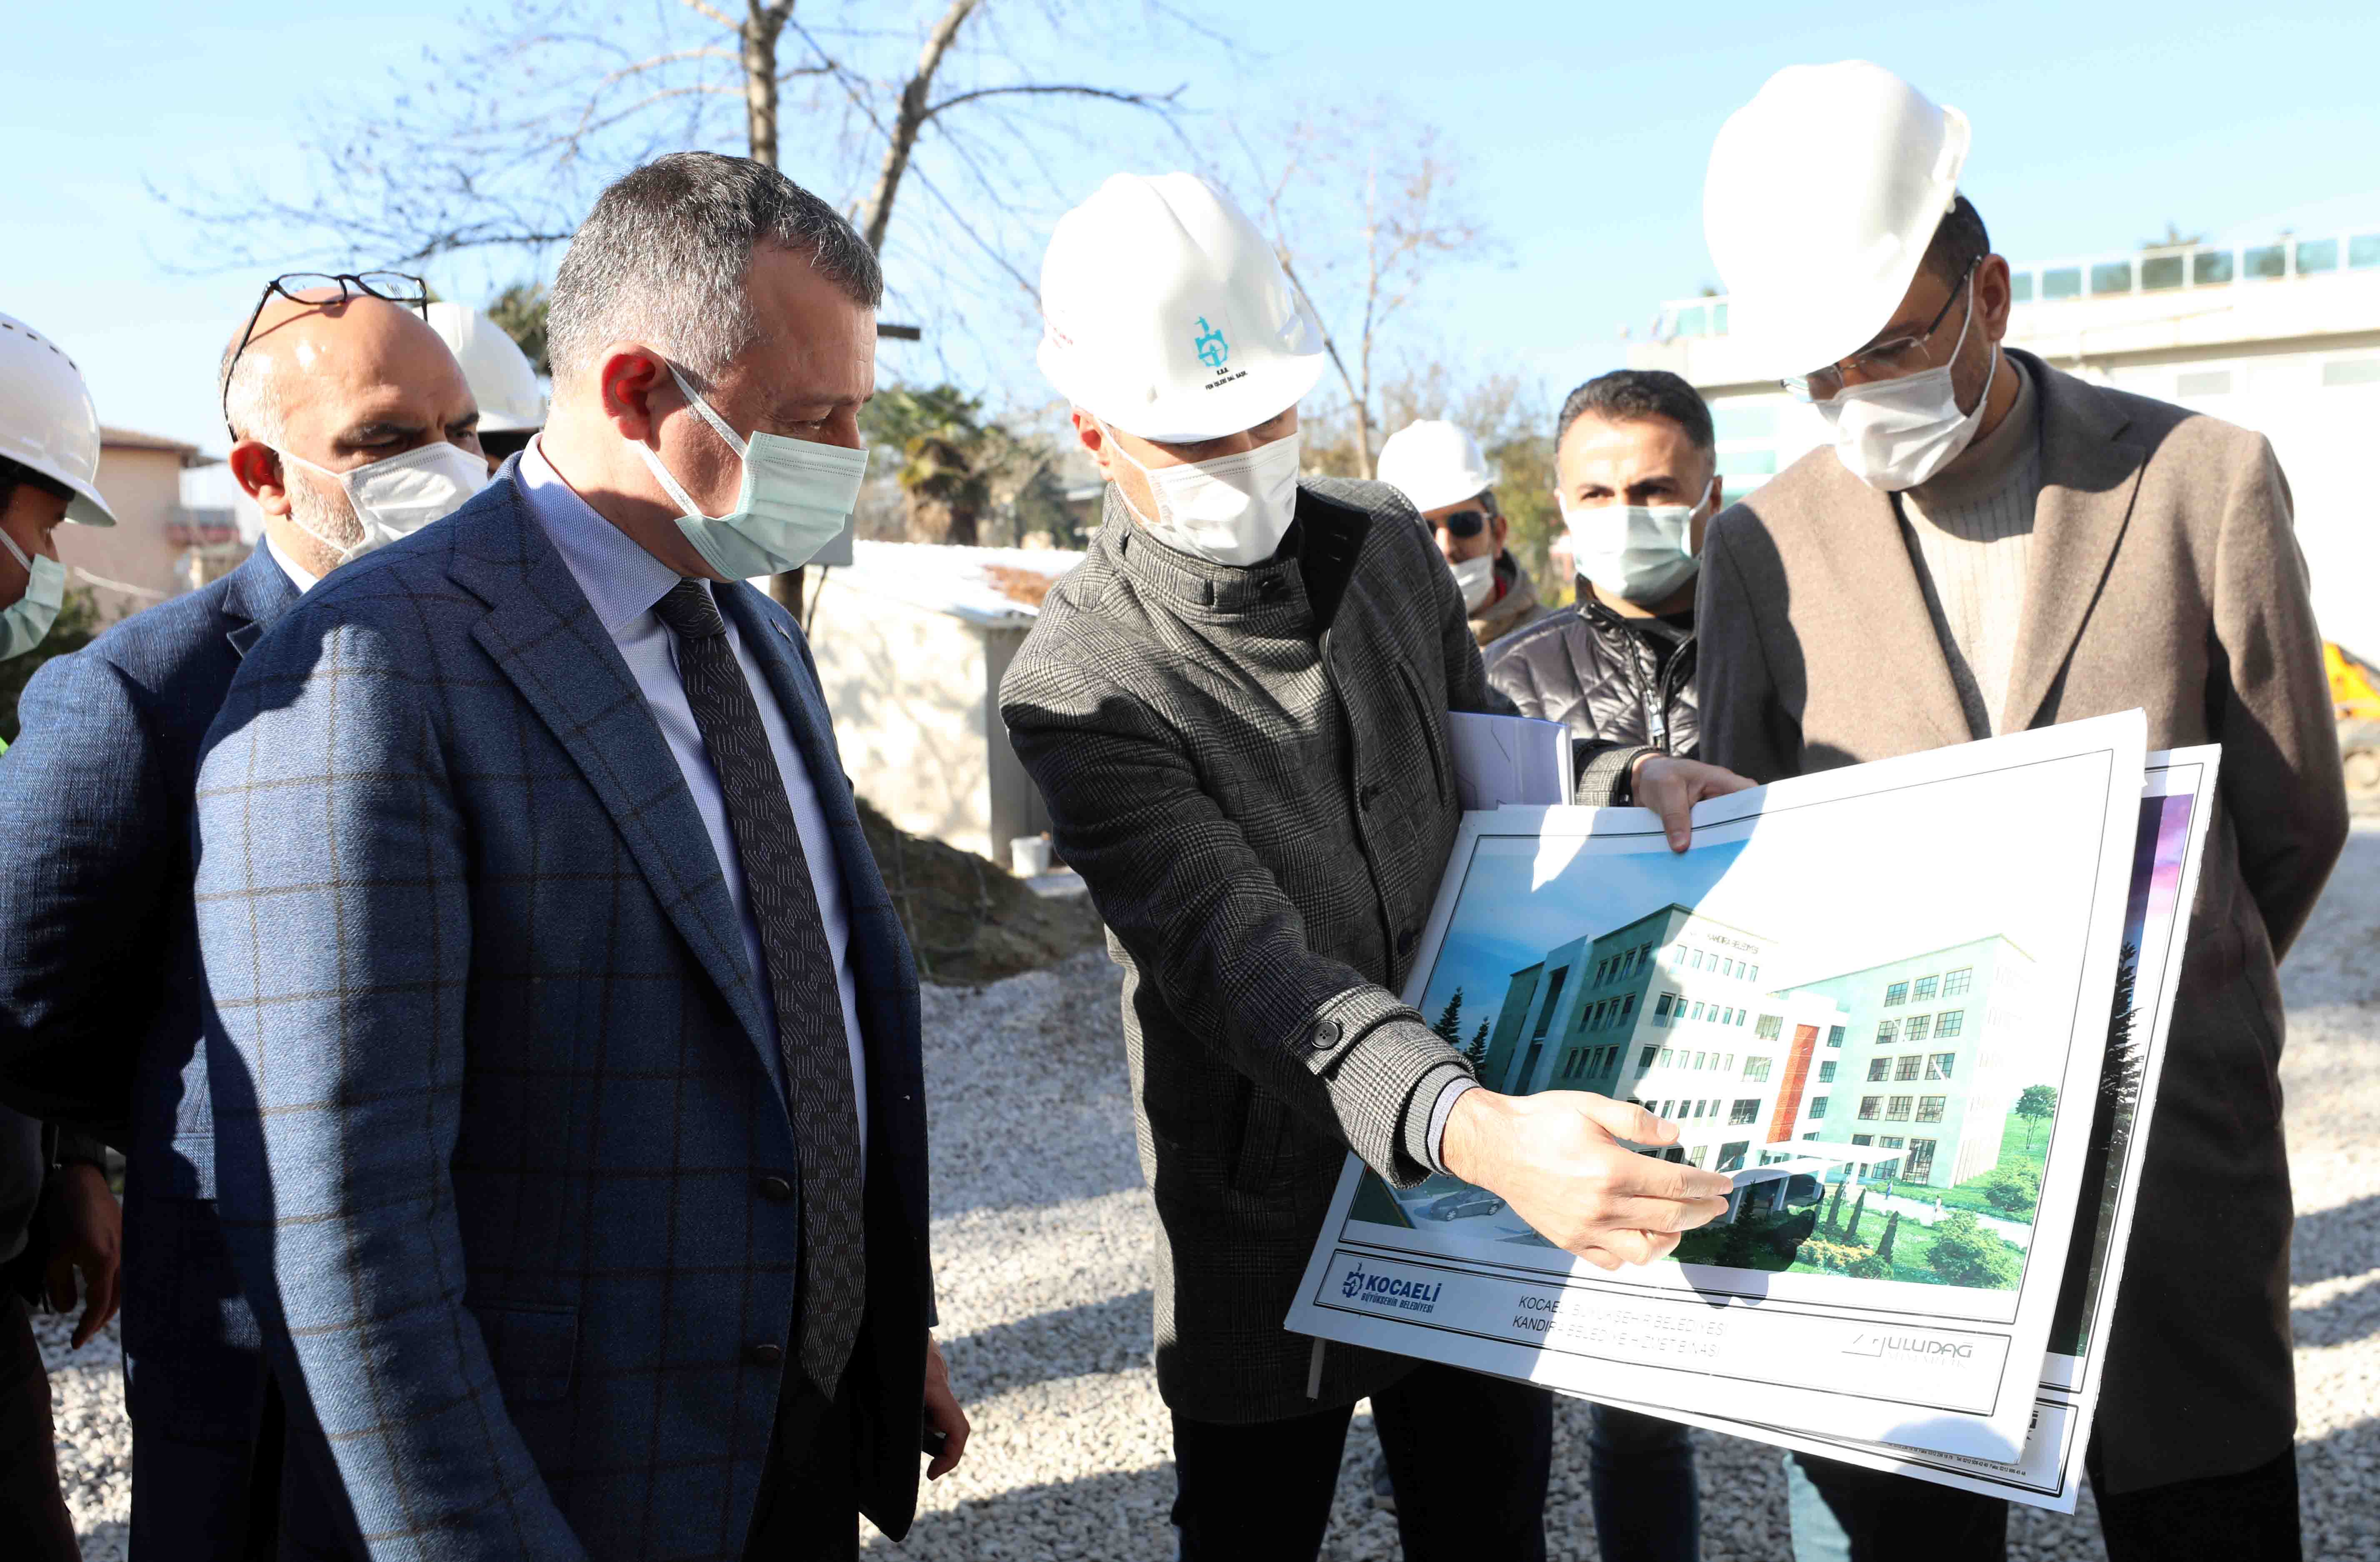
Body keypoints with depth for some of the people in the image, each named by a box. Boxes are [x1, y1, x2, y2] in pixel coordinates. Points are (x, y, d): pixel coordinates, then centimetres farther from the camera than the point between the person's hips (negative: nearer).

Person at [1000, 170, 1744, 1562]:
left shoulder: (1386, 543, 0)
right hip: (1271, 1227, -4)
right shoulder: (1081, 691, -19)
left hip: (1492, 1182, 5)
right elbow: (1247, 963, -29)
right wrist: (1477, 1131, -44)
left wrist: (1620, 775, -3)